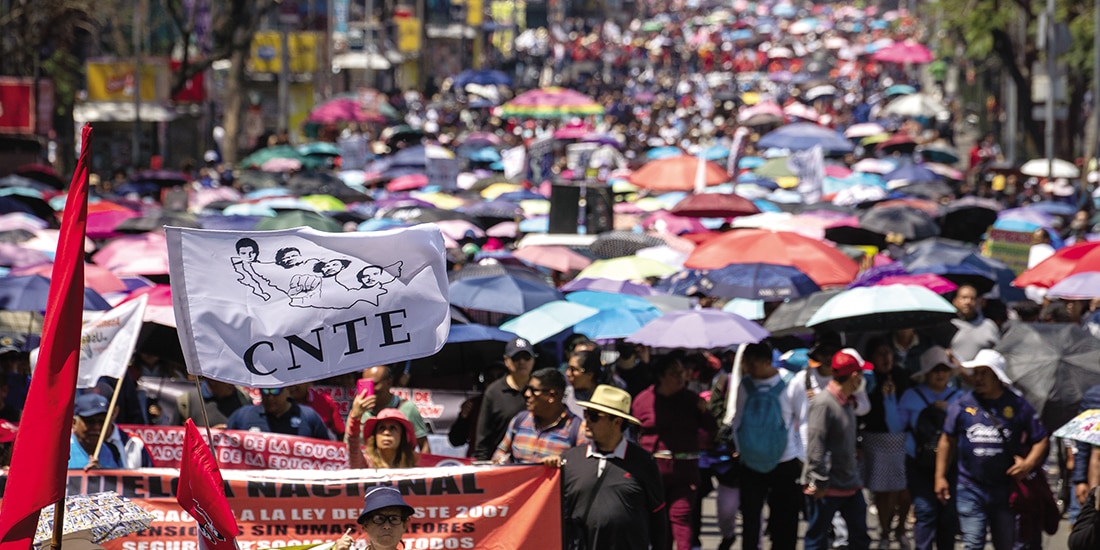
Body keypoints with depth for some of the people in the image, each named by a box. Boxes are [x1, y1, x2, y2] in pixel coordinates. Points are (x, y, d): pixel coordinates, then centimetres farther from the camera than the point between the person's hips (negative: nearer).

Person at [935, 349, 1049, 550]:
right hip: (970, 488, 0)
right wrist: (940, 477, 7)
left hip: (1006, 487, 0)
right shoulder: (962, 405, 1)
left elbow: (1040, 440, 3)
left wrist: (1029, 463, -14)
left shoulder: (1018, 406, -2)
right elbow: (948, 441, 10)